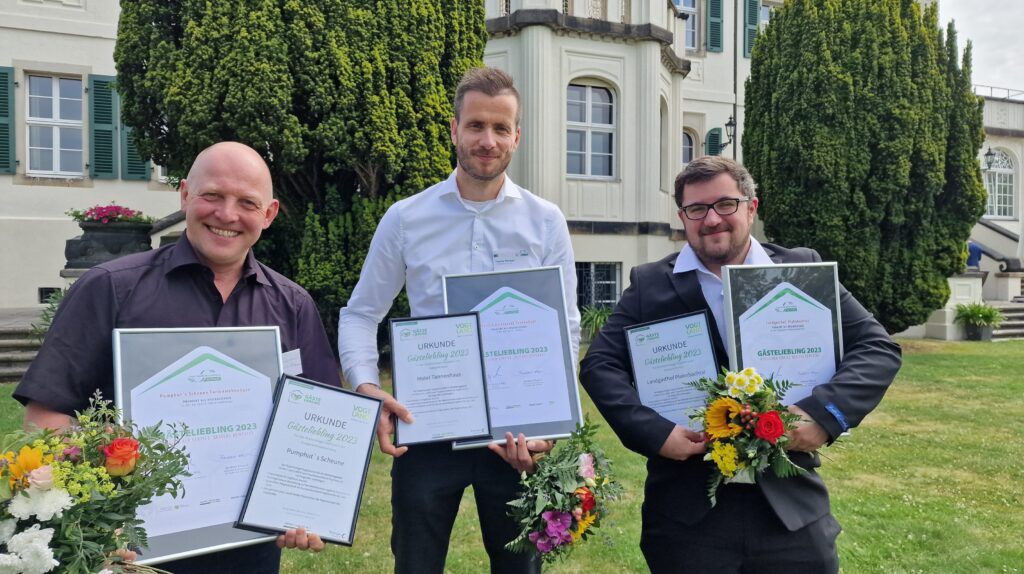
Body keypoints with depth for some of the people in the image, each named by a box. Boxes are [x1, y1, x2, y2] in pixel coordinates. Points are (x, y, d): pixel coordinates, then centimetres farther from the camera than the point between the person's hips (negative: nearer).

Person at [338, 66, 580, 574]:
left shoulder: (546, 223, 0)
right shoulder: (405, 219, -1)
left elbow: (566, 331, 0)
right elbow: (360, 314, 5)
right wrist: (366, 389, -13)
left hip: (517, 432, 1)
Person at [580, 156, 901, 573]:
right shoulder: (650, 285, 3)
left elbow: (877, 347, 3)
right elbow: (599, 363, -1)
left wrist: (827, 412, -14)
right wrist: (654, 432, -15)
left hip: (794, 507, 1)